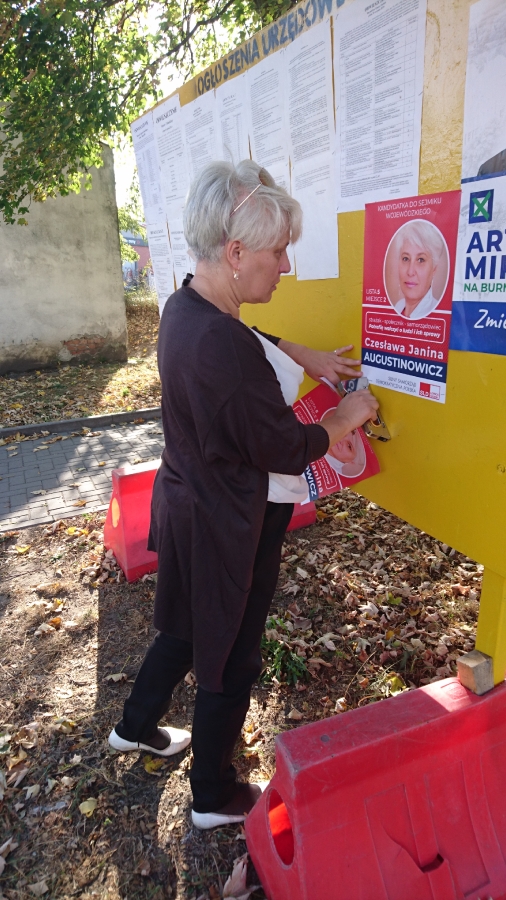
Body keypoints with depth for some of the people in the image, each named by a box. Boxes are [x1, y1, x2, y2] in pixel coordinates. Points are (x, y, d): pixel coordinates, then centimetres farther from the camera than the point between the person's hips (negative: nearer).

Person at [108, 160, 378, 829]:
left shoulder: (184, 307, -1)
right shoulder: (226, 351, -32)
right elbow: (287, 450, -22)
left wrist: (307, 357, 11)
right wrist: (346, 419, -6)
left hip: (184, 501, 9)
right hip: (225, 529, -9)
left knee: (186, 627, 29)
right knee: (229, 660, 14)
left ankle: (136, 726, 54)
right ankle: (215, 798, 40)